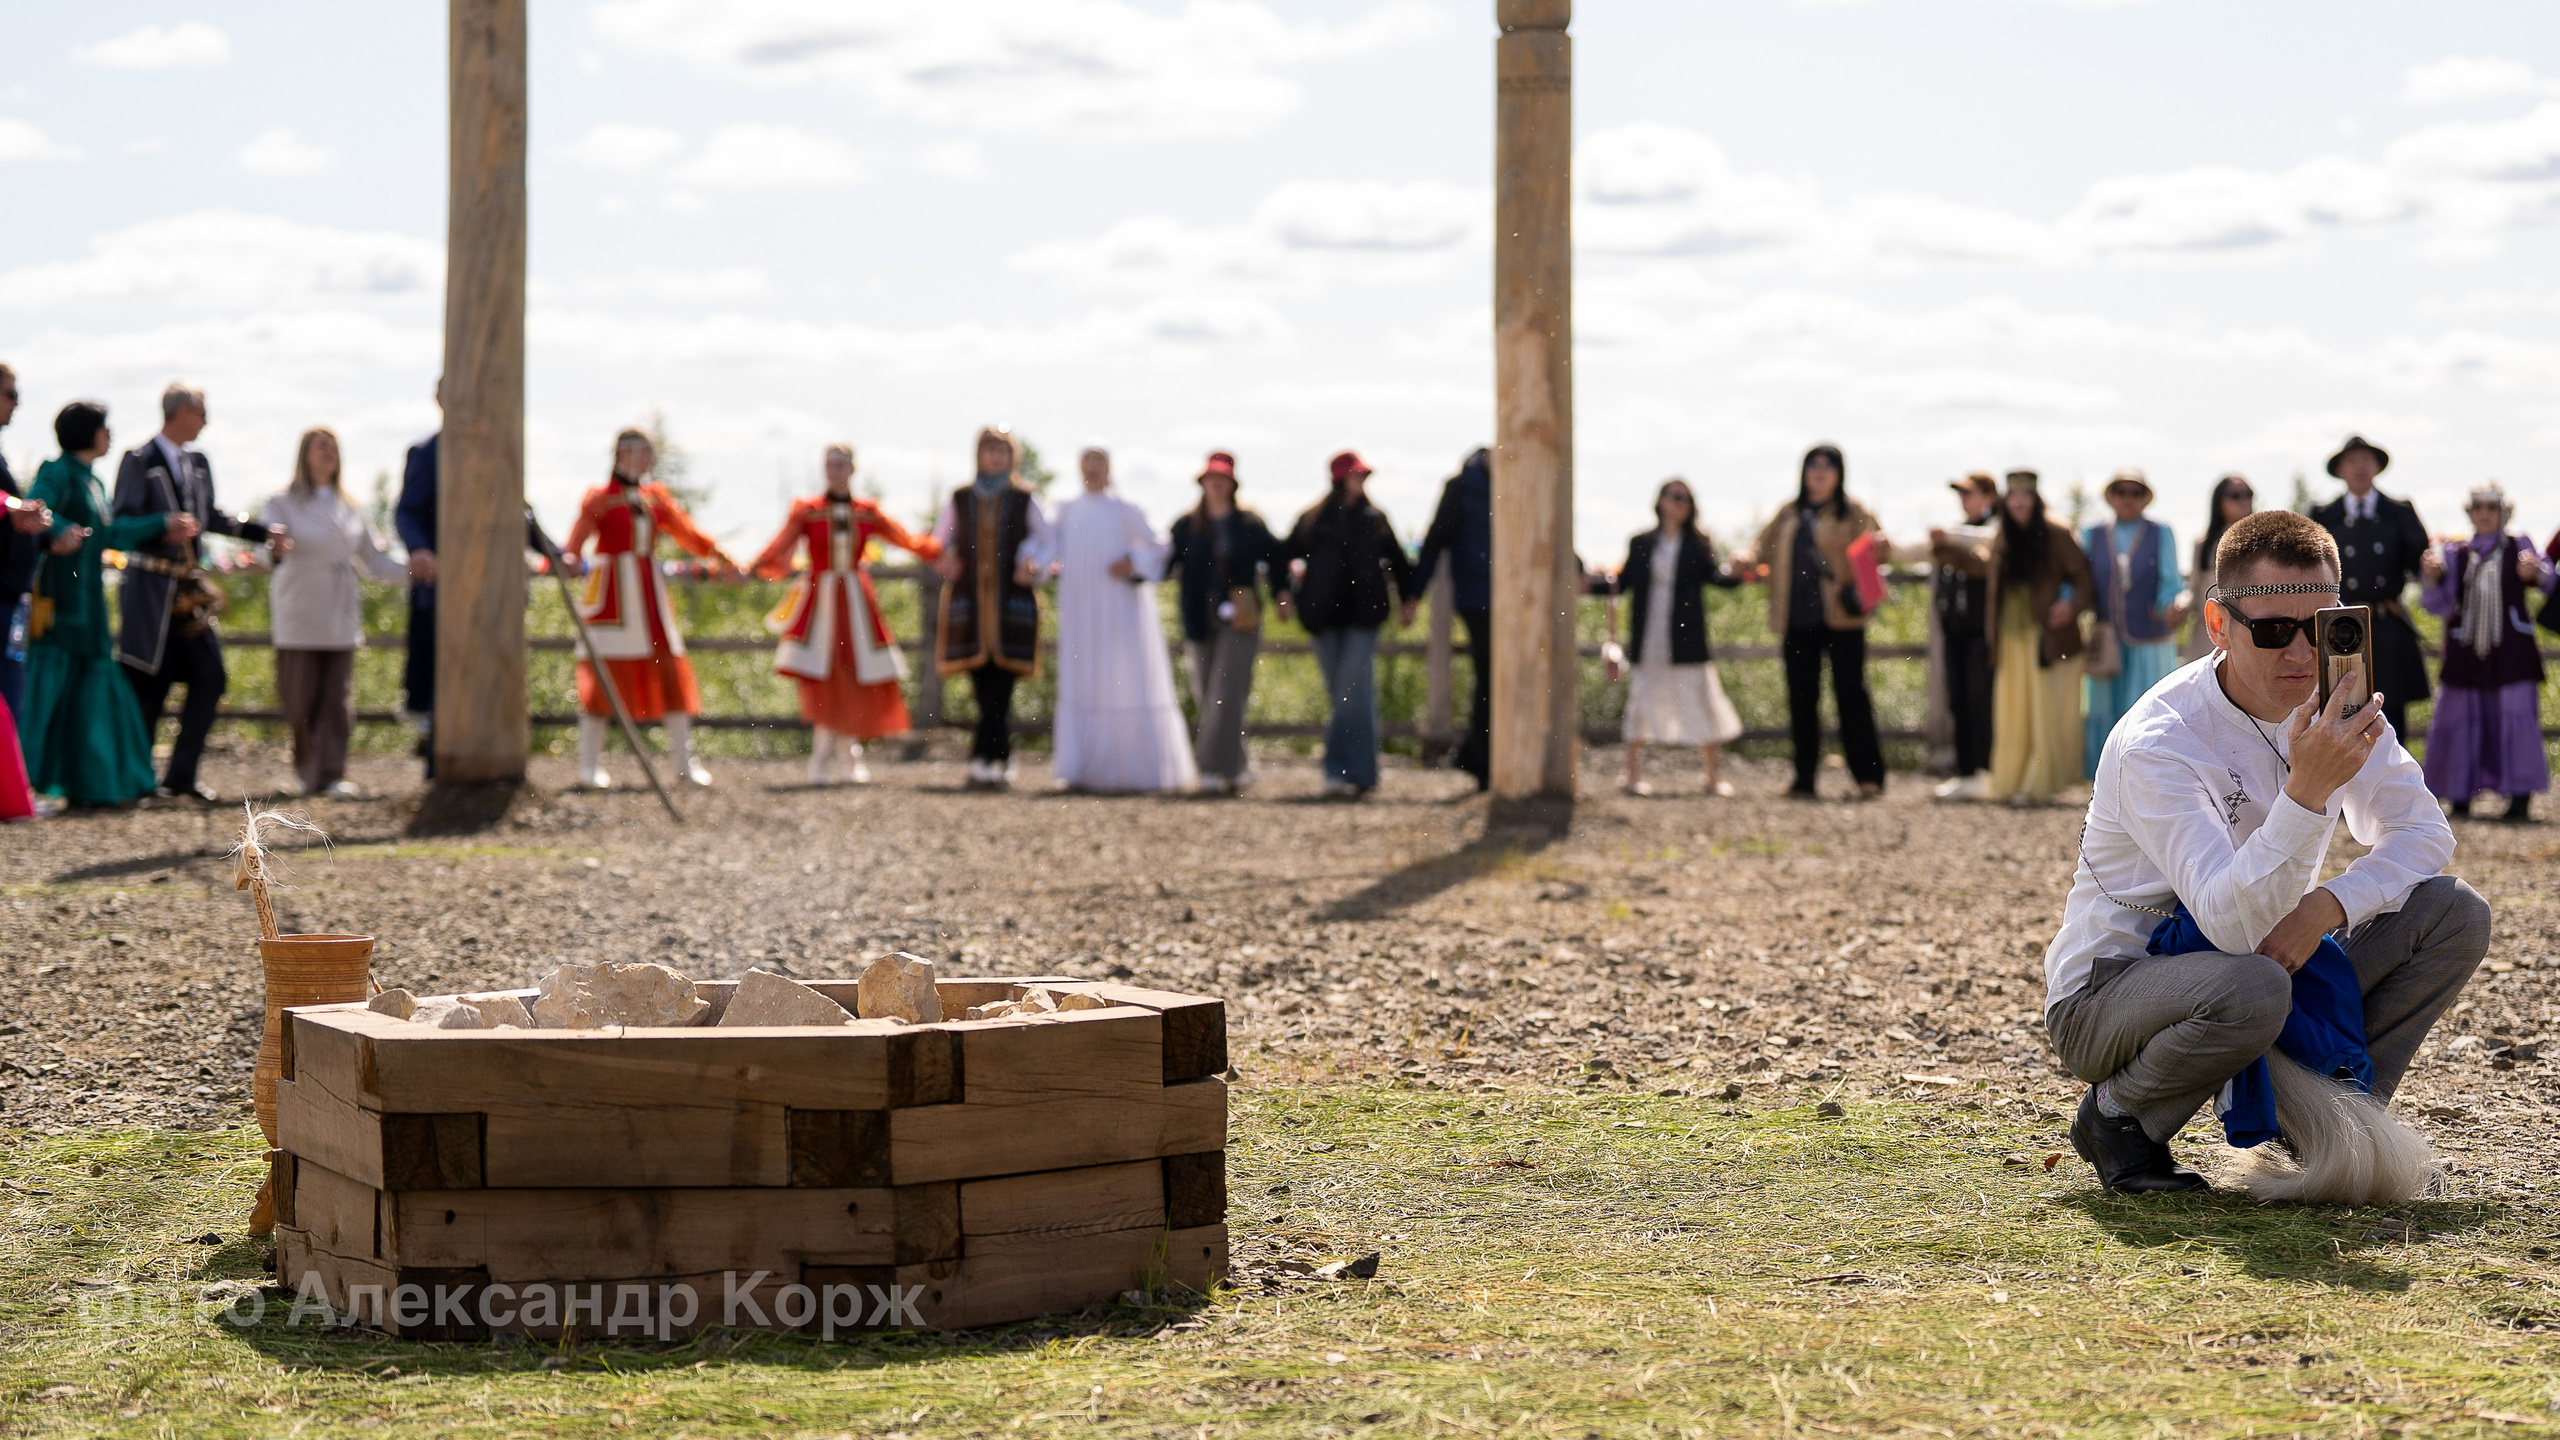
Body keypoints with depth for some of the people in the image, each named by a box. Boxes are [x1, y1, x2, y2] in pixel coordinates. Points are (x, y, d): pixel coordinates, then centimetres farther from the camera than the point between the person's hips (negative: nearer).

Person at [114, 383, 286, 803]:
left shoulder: (199, 463, 14)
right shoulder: (139, 460, -7)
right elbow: (123, 521, -12)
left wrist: (264, 534, 20)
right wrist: (162, 529, -30)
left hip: (189, 588, 7)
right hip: (151, 586, -7)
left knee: (210, 677, 3)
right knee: (150, 683, -3)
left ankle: (182, 774, 11)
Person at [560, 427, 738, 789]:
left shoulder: (657, 498, 13)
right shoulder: (600, 499, -3)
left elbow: (687, 532, 9)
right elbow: (576, 542, -15)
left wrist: (716, 555, -5)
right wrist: (569, 559, -37)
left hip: (649, 593, 5)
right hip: (612, 594, -5)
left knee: (671, 670, 1)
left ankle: (684, 761, 7)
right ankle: (589, 765, 3)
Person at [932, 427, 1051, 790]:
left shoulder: (1025, 501, 8)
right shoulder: (959, 500, 13)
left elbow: (1050, 547, 11)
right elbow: (936, 545, 21)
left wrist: (1033, 566, -8)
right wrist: (943, 565, -1)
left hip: (1012, 604, -2)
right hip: (969, 603, 2)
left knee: (999, 690, -11)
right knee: (985, 691, 1)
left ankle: (983, 761, -14)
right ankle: (1003, 761, 11)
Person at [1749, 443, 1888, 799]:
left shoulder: (1852, 513, 5)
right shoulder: (1789, 516, 18)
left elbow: (1878, 551, -5)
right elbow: (1764, 550, 22)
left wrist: (1879, 546, -29)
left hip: (1841, 618, -4)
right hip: (1797, 620, 5)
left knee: (1850, 692, -8)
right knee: (1801, 698, 5)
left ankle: (1869, 776, -5)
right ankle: (1804, 779, 11)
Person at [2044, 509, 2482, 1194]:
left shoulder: (2334, 704, -4)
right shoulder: (2156, 741, -26)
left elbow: (2422, 831, -3)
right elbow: (2231, 926, -35)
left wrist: (2326, 907, -22)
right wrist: (2306, 790, -49)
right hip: (2107, 997, -7)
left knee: (2455, 912, -9)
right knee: (2250, 988, -40)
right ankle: (2120, 1115, -10)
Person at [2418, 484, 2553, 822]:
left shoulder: (2519, 548, 7)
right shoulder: (2455, 554, 13)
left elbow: (2547, 583, -10)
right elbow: (2438, 604, 5)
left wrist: (2535, 573, -33)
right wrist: (2432, 578, -15)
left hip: (2511, 652, -3)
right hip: (2465, 653, 3)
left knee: (2515, 717, -9)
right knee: (2458, 720, 1)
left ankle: (2520, 798, -6)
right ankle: (2459, 798, 10)